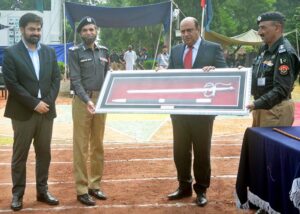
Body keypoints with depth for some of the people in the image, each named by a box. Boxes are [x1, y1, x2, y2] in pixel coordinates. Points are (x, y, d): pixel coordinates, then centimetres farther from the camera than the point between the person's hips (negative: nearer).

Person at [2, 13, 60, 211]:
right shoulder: (11, 53, -4)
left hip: (46, 111, 4)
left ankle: (43, 191, 21)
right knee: (20, 155, 4)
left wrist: (48, 102, -8)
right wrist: (34, 103, -14)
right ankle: (17, 194, 14)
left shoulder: (50, 52, 9)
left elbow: (56, 78, 7)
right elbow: (11, 83, -11)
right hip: (23, 112, -4)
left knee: (44, 153, 10)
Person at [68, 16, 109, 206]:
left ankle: (95, 185, 21)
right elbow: (75, 80, -11)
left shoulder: (104, 51, 11)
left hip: (101, 100, 5)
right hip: (82, 101, -5)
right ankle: (82, 190, 6)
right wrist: (87, 100, -24)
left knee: (98, 145, 10)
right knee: (81, 146, -1)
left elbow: (107, 76, 14)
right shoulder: (75, 52, -4)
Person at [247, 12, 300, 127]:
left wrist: (256, 104, -31)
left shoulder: (284, 52, -18)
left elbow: (282, 89, -24)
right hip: (261, 106, 9)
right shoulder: (264, 49, 10)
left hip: (276, 109, -9)